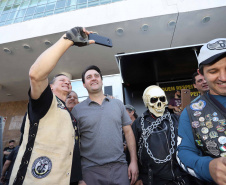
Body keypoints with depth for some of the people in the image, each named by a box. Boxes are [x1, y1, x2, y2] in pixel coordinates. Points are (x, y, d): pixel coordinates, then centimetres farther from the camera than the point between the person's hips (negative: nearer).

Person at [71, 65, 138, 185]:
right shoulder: (77, 110, -1)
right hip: (91, 170, -1)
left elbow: (128, 132, 6)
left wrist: (134, 161, 1)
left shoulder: (118, 104, 4)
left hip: (119, 166, 2)